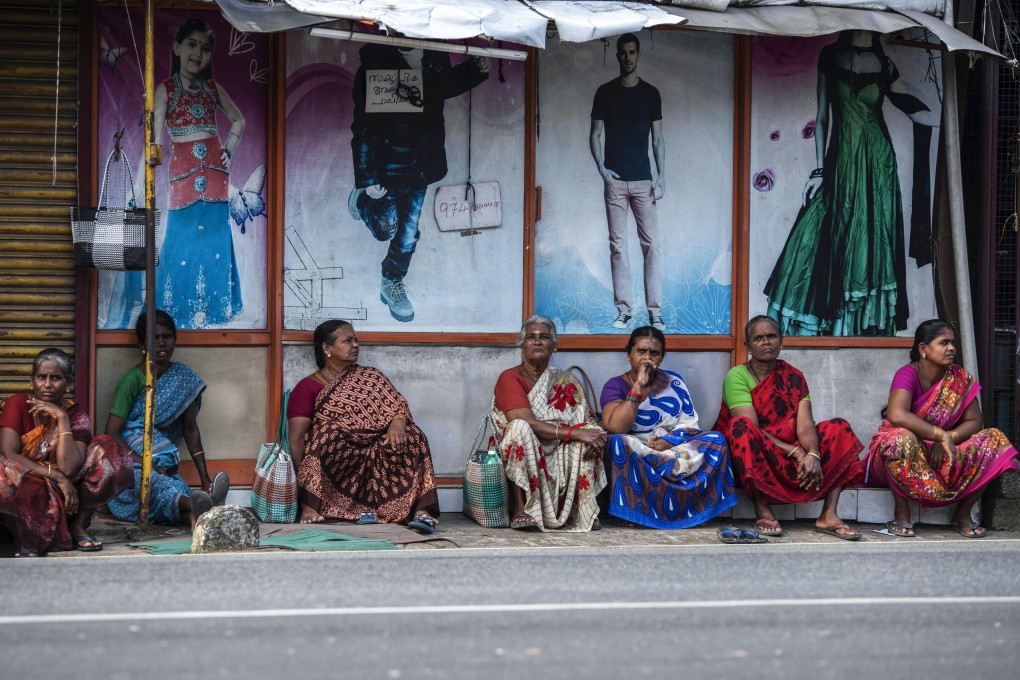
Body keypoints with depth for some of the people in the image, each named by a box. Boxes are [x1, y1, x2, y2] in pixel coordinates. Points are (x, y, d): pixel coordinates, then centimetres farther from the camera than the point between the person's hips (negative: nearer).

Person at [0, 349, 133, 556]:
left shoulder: (76, 415, -2)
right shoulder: (17, 405, -4)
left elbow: (68, 468, -19)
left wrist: (62, 419, -19)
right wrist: (57, 477, -23)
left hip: (62, 498, 3)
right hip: (23, 496, -3)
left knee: (104, 450, -15)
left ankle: (79, 527, -9)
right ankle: (26, 542, -20)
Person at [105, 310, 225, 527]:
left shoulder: (183, 376, 10)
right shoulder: (133, 379, -5)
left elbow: (191, 430, 12)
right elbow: (111, 434, -8)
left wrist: (205, 478, 3)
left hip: (166, 466, 5)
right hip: (130, 461, -5)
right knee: (157, 485, -43)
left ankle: (195, 511, -69)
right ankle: (192, 507, -73)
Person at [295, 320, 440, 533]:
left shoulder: (370, 377, 18)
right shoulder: (308, 388, 8)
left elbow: (398, 405, 4)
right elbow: (297, 437, -3)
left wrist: (397, 423, -20)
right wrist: (302, 475, -19)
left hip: (376, 453, 3)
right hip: (336, 460, -2)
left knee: (412, 437, -23)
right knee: (329, 432, -32)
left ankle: (421, 509, -38)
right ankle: (311, 505, -40)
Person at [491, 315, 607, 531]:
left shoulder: (566, 381, 11)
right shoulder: (510, 378, -6)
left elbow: (588, 420, 4)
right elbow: (526, 423, -19)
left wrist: (592, 434, -21)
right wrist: (574, 433, -24)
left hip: (560, 456, 4)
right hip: (521, 454, -4)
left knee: (590, 432, -18)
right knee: (520, 428, -33)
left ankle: (585, 510, -21)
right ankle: (521, 509, -34)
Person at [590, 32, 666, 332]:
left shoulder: (650, 93, 7)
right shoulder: (605, 92, 6)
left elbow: (657, 139, 6)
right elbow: (595, 135, 7)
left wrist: (661, 177, -2)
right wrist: (601, 168, -6)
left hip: (643, 180, 0)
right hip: (615, 180, 0)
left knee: (651, 244, -4)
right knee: (617, 245, 1)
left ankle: (654, 310, -3)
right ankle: (624, 309, 6)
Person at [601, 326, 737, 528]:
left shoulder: (674, 382, 10)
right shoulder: (615, 386, -2)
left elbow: (690, 425, 5)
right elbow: (615, 427, -20)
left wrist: (671, 440, -17)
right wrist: (638, 386, -19)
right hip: (633, 457, -4)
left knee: (715, 440, -19)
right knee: (617, 442, -35)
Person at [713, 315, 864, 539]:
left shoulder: (794, 377, 7)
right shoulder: (737, 376, -7)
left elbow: (805, 425, -6)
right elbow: (750, 428, -17)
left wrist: (813, 455, -28)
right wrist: (797, 453, -24)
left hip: (792, 456, 5)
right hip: (751, 458, -5)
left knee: (838, 428, -9)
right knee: (742, 427, -34)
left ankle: (828, 515, -21)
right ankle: (762, 512, -31)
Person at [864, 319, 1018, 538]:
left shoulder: (959, 378, -1)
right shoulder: (908, 374, -17)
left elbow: (974, 422, -2)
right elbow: (896, 415, -35)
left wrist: (948, 439, -21)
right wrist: (941, 435, -34)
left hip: (941, 455, 5)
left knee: (994, 440, -14)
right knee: (902, 438, -39)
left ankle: (963, 513, -4)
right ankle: (901, 514, -20)